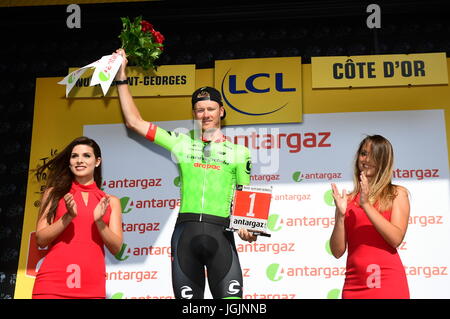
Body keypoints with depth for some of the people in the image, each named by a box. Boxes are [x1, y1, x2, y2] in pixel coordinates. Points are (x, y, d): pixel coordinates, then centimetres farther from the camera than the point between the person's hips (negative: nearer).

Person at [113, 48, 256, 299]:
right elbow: (134, 122, 15)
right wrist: (122, 77, 15)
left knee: (231, 296, -10)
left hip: (220, 231, -1)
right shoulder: (182, 143, 14)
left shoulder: (238, 152, 12)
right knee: (187, 296, 3)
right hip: (185, 230, 1)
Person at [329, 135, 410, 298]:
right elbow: (337, 251, 3)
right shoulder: (347, 199, 7)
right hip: (354, 285, 2)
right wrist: (340, 215, -10)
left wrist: (366, 205, -13)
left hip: (388, 282, -2)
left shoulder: (397, 193, 5)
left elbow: (396, 239, -10)